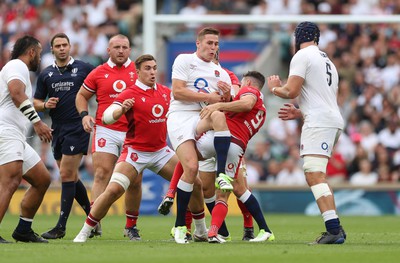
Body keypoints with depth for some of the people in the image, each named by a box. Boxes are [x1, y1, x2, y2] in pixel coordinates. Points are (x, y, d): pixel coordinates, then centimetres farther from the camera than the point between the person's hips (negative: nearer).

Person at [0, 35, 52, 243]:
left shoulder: (18, 68, 29)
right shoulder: (17, 66, -4)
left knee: (42, 179, 13)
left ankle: (23, 230, 17)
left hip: (17, 139, 11)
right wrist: (37, 121, -27)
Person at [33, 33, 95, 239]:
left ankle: (61, 226, -8)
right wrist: (45, 105, -6)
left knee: (67, 176, -9)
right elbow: (35, 102, 16)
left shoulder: (84, 69, -1)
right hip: (57, 129, 6)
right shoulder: (46, 74, 11)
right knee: (71, 177, 10)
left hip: (77, 127, -6)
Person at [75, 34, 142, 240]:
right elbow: (82, 95, 17)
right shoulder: (98, 73, 7)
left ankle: (131, 225, 16)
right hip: (106, 130, -1)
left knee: (135, 180, 2)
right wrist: (84, 115, -2)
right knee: (102, 174, -13)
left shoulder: (138, 71, 6)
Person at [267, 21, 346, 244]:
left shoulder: (303, 56, -1)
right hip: (335, 120, 10)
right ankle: (335, 228, 11)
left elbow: (291, 91, -10)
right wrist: (300, 113, 34)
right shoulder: (328, 63, 27)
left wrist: (274, 88, 11)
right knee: (318, 176, 17)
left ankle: (334, 229, -28)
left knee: (314, 175, -16)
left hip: (319, 123, -10)